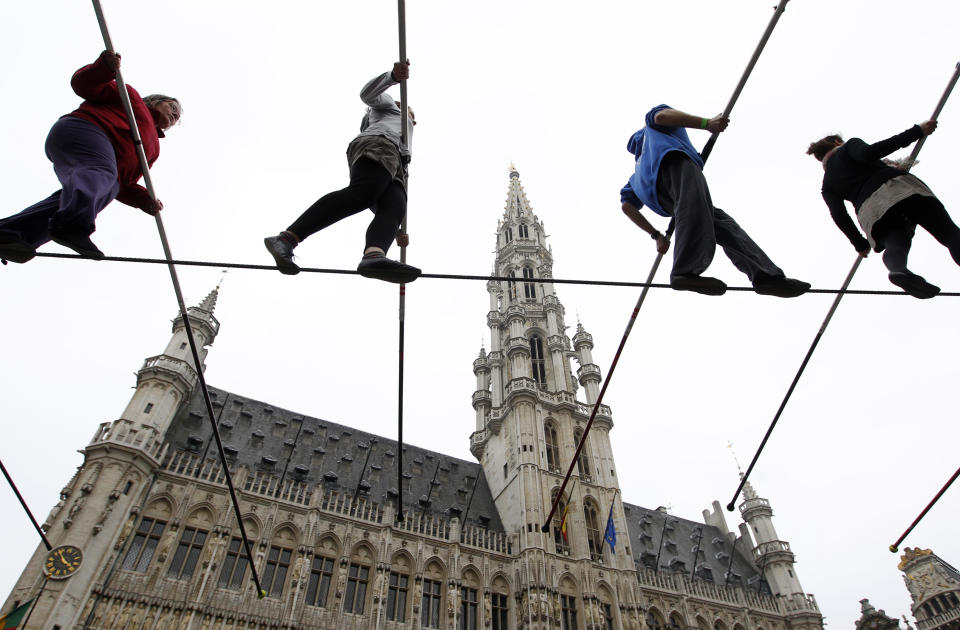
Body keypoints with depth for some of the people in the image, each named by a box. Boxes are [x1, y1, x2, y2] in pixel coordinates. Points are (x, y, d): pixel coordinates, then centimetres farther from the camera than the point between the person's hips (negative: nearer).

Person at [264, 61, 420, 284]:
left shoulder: (403, 147, 45)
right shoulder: (387, 105, 36)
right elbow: (368, 93, 10)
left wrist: (397, 229, 19)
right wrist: (394, 75, -7)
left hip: (394, 174, 6)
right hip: (375, 146, -6)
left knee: (393, 208, -27)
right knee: (361, 195, -34)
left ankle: (374, 256, -62)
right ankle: (285, 240, -42)